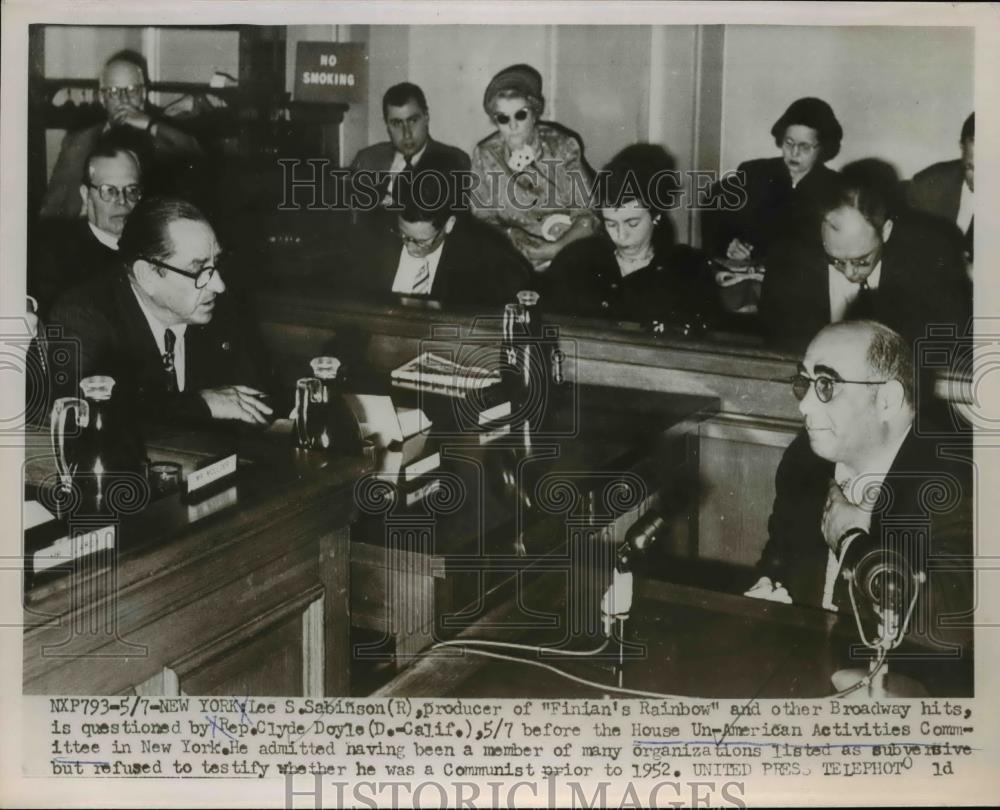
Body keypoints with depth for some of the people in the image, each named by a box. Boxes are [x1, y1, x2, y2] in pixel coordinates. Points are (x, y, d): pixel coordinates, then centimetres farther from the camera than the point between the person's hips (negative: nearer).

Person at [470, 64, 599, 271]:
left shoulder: (563, 148, 0)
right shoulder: (485, 155, 3)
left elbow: (587, 216, -1)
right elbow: (483, 219, 6)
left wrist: (557, 248, -16)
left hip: (567, 256, -1)